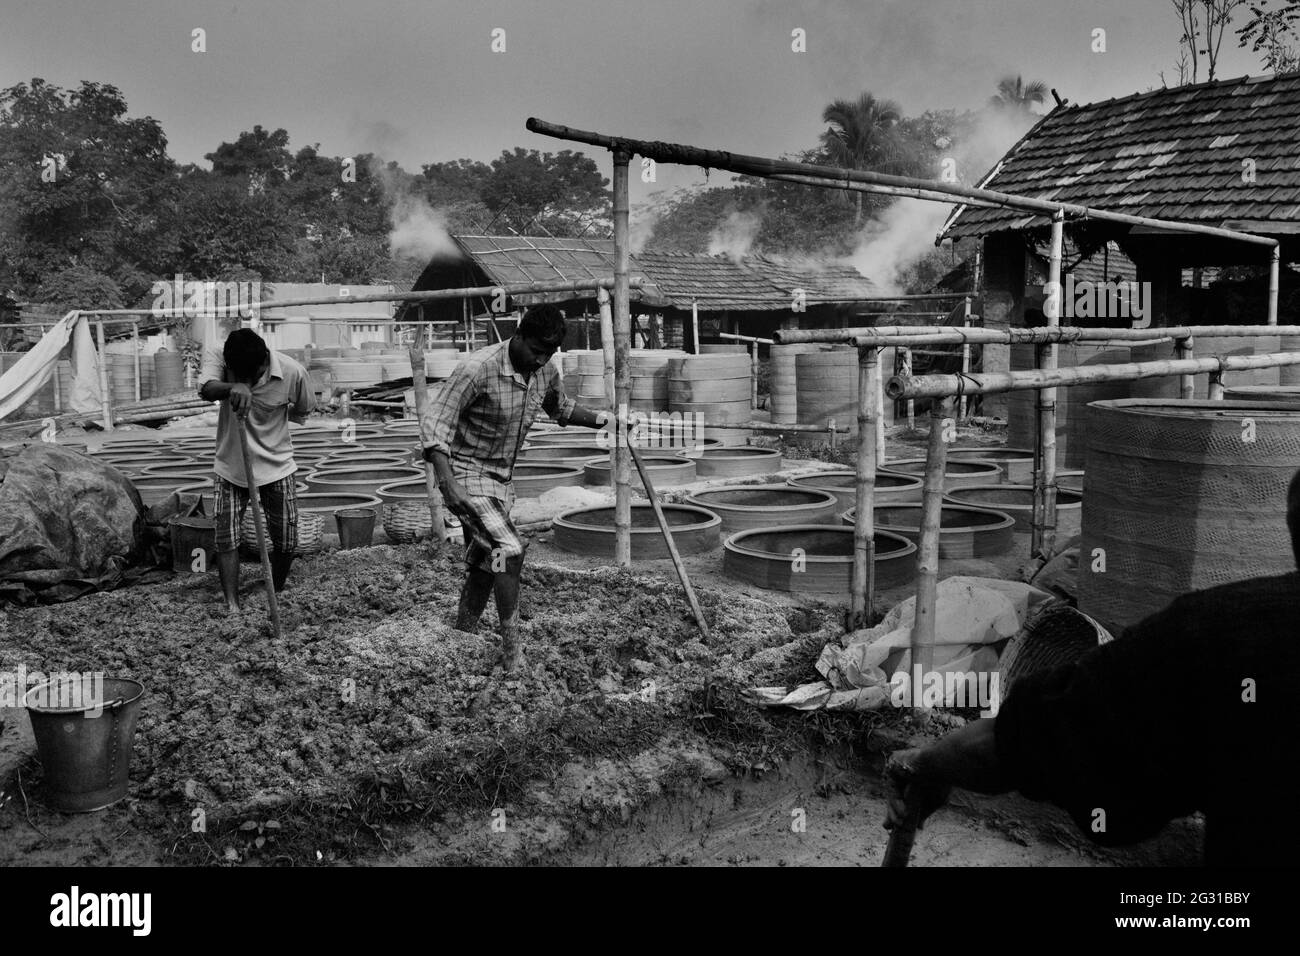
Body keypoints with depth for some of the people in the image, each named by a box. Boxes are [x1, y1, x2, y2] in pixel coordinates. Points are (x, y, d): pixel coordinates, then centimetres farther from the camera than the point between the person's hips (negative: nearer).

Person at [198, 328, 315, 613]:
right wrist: (232, 388, -60)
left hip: (276, 465, 0)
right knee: (226, 539, -6)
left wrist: (273, 415, -6)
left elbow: (303, 410, 2)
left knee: (286, 542, 4)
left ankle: (277, 597, 28)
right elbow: (206, 389, -41)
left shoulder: (292, 372, -20)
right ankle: (233, 607, 3)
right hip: (231, 465, 0)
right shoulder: (216, 355, -19)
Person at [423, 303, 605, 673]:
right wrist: (448, 483, -31)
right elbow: (436, 423, -23)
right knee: (509, 549, -21)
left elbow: (559, 407, 22)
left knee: (486, 566, 12)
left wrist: (598, 419, 9)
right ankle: (512, 653, -13)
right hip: (466, 474, -8)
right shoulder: (478, 369, -24)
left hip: (501, 478, 8)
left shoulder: (546, 372, -2)